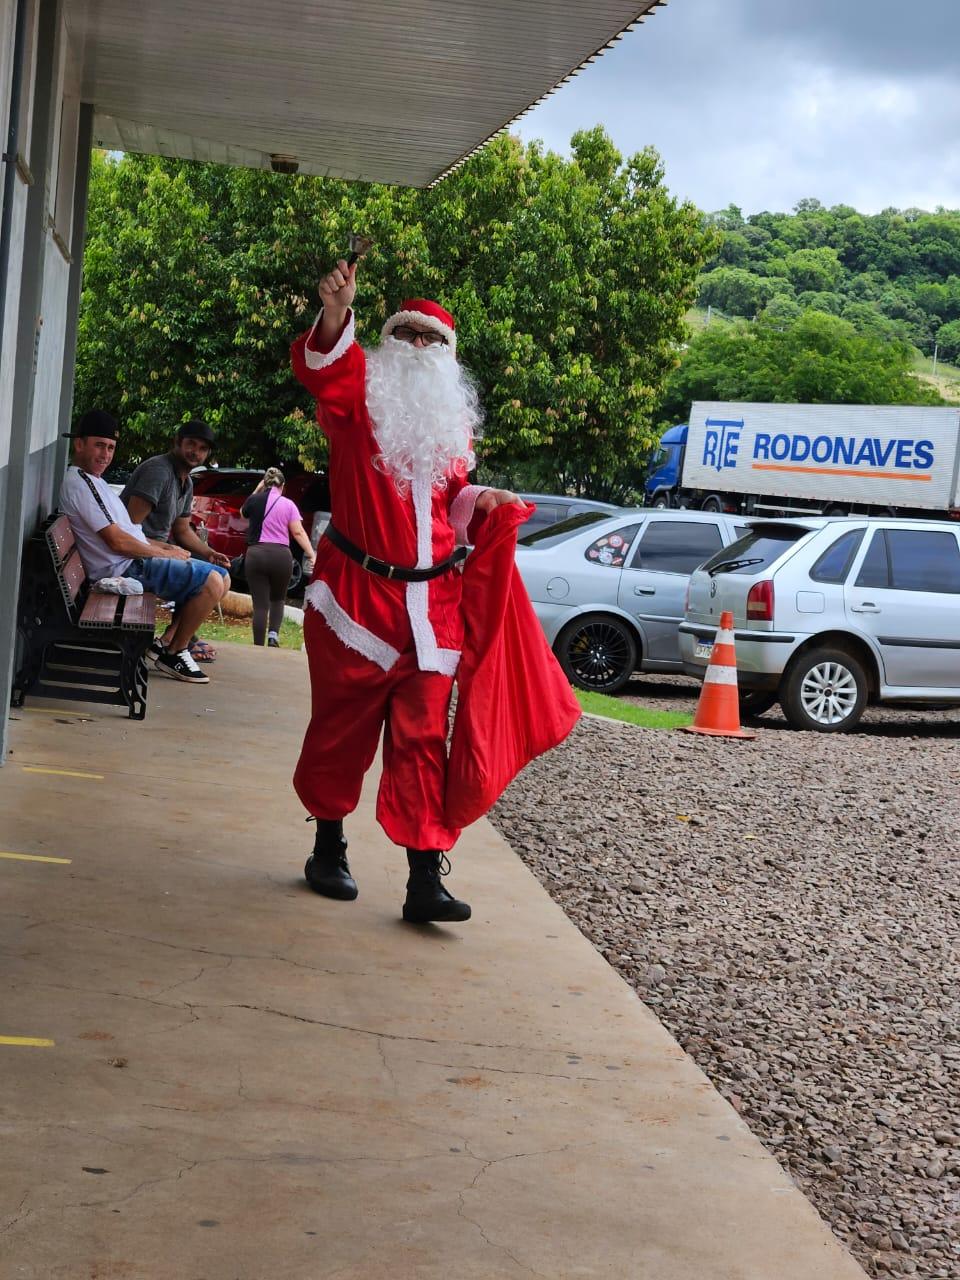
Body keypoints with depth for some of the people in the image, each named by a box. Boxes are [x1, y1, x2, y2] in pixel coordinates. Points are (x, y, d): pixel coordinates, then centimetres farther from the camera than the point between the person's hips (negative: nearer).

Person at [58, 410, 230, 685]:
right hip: (125, 570, -11)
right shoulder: (80, 483, -15)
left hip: (134, 563, 11)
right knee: (211, 581, -23)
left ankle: (172, 638, 14)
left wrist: (164, 546, 9)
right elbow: (117, 541, -19)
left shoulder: (91, 480, 20)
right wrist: (166, 554, -8)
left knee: (220, 577, 12)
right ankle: (173, 655, -11)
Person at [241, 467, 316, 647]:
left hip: (256, 554, 0)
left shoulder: (254, 501, 4)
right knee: (278, 599, 21)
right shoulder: (288, 505, 2)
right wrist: (311, 554, -7)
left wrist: (257, 491, 23)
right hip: (281, 556, 0)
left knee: (260, 604, 1)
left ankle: (258, 647, -3)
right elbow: (298, 532, -5)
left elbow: (243, 512, 26)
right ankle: (274, 634, -1)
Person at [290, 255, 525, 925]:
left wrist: (479, 500, 3)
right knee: (342, 727, 8)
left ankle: (426, 879, -3)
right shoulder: (360, 394, 0)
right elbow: (322, 365, -24)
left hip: (431, 602, 3)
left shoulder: (454, 422, 15)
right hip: (356, 592, -3)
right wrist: (336, 312, -44)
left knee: (424, 738, -2)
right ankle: (328, 848, 27)